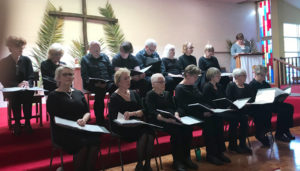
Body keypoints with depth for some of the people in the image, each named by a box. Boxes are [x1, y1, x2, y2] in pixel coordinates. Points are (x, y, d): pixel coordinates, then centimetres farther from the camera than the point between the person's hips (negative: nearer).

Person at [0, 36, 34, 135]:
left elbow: (31, 77, 4)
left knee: (28, 94, -33)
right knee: (15, 97, -34)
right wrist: (18, 85, -20)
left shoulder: (26, 60, 6)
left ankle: (27, 121, -23)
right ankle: (17, 123, -21)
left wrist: (27, 83, -20)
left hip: (26, 89, 1)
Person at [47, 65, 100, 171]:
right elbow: (55, 119, -3)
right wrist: (74, 123, -16)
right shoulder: (53, 96, 6)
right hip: (63, 132, -4)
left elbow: (88, 112, 15)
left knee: (95, 140, -28)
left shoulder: (79, 93, 19)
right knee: (82, 144, -32)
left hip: (81, 129, 4)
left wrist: (84, 120, -9)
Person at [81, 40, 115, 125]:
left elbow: (111, 71, 15)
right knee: (100, 90, -36)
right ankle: (99, 119, -27)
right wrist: (95, 83, -17)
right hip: (91, 84, -3)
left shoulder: (105, 57, 21)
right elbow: (84, 75, -1)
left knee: (115, 87, -29)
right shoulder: (85, 59, 10)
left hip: (106, 83, 3)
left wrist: (108, 82, -5)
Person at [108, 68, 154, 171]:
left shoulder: (134, 94, 14)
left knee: (150, 133, -26)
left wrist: (132, 113, -16)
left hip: (136, 124, 5)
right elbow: (113, 119, -8)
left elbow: (142, 112, 5)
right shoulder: (114, 97, -1)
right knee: (143, 134, -29)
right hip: (122, 128, -4)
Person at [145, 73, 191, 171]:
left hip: (171, 119, 6)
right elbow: (153, 113, -11)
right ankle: (176, 161, -19)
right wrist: (168, 120, -26)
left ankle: (186, 157, -11)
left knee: (188, 127, -22)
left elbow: (174, 108, 15)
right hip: (158, 121, -5)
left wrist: (176, 115, -9)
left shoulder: (167, 94, 22)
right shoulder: (150, 95, 2)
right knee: (176, 130, -32)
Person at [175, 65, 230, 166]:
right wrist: (203, 113, -23)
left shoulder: (193, 86, 18)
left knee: (217, 118, -17)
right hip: (189, 115, -7)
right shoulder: (180, 89, -8)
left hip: (200, 112, 7)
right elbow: (186, 108, -17)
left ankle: (219, 152, -12)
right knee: (209, 120, -28)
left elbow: (203, 100, 15)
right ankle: (210, 154, -16)